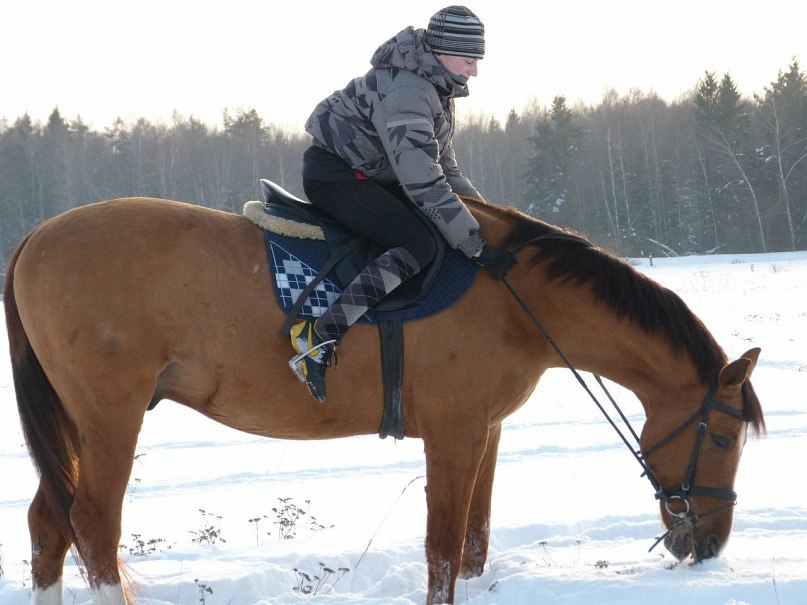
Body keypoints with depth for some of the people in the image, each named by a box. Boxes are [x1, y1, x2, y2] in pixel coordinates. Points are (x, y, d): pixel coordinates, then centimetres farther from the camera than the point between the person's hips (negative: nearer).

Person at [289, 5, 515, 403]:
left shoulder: (437, 90, 7)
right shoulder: (405, 91, -26)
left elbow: (445, 170, 18)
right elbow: (424, 183, -31)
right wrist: (478, 246, -29)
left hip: (367, 174, 11)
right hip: (334, 175, -11)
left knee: (443, 230, 11)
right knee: (419, 246, -27)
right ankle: (318, 337, -33)